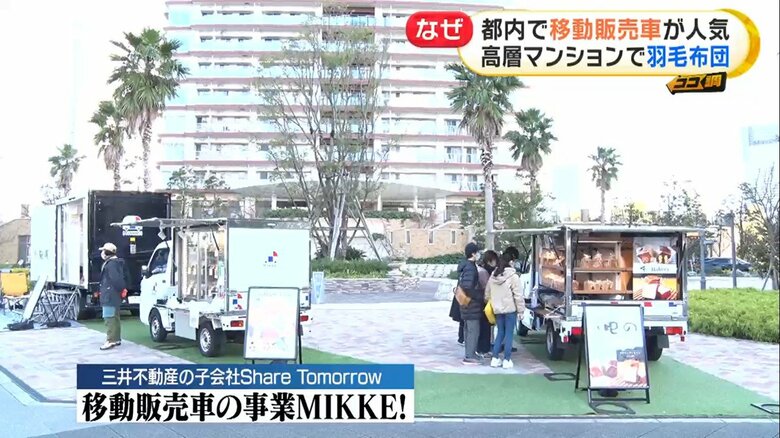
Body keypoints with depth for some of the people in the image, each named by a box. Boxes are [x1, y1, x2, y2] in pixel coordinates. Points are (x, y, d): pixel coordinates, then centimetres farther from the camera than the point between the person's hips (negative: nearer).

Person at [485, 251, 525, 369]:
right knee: (509, 334, 2)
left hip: (497, 309, 5)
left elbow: (487, 294, 13)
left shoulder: (493, 276, 7)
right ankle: (507, 360, 4)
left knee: (500, 333, 14)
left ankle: (495, 358, 12)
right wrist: (521, 309, -7)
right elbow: (518, 295, -13)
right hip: (510, 308, -5)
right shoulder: (513, 276, -12)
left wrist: (491, 304, 23)